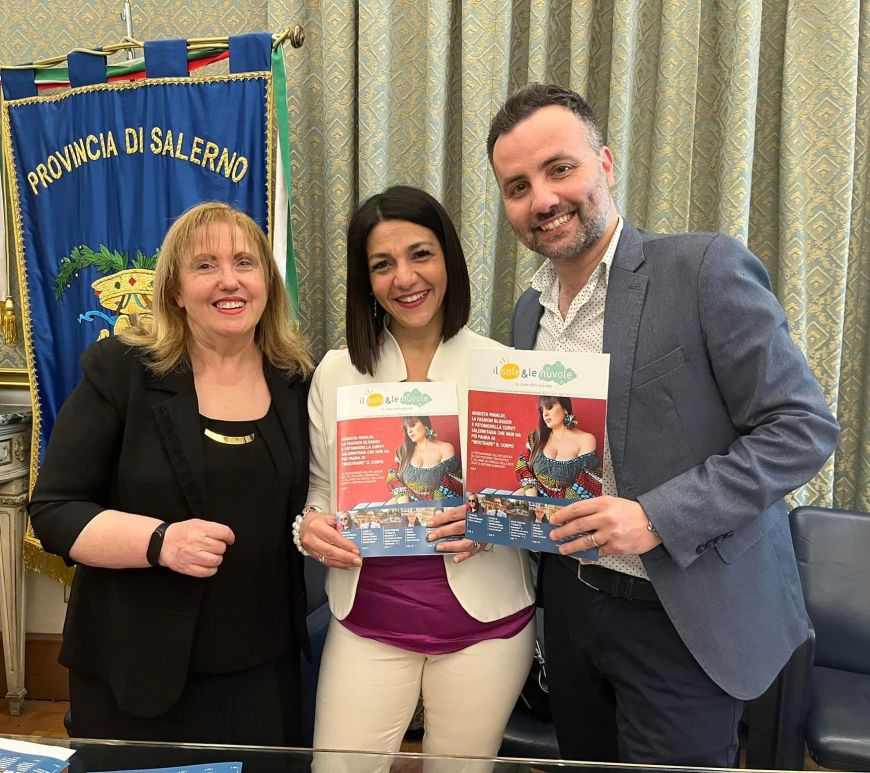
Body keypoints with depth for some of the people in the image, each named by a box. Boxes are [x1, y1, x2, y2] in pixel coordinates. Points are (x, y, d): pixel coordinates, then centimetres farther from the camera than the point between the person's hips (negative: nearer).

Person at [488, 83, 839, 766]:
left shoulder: (706, 268, -15)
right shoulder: (530, 310, 7)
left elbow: (805, 426, -16)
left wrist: (657, 518, -24)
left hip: (685, 616, -6)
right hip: (571, 602, 6)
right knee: (584, 765, 21)